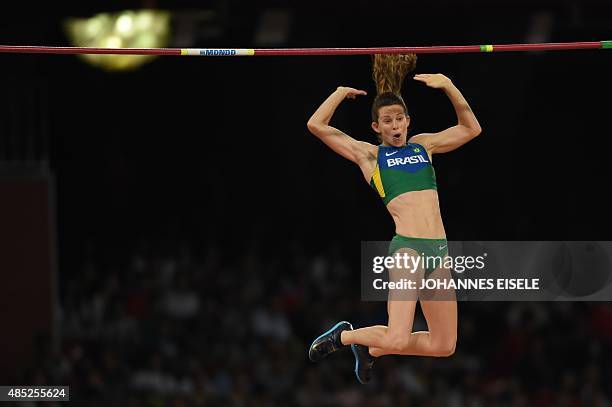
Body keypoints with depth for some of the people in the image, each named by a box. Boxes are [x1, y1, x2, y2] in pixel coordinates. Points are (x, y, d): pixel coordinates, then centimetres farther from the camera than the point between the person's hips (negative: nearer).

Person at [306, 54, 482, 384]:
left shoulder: (424, 144, 21)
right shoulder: (369, 155, 9)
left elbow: (470, 128, 27)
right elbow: (316, 125, 4)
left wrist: (448, 86, 17)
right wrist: (340, 93, 15)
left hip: (440, 249, 6)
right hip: (407, 247, -5)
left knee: (443, 346, 7)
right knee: (397, 340, -19)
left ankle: (369, 347, 28)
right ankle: (343, 336, 12)